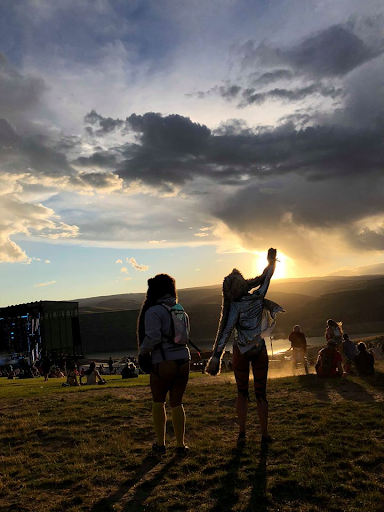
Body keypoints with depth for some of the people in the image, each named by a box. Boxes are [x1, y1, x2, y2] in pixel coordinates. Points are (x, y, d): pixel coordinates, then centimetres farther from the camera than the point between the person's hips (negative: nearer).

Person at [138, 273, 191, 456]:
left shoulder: (153, 311, -10)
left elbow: (152, 338, -18)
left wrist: (141, 353, -3)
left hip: (164, 363, -5)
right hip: (183, 361, 5)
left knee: (158, 401, 15)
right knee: (177, 403, 14)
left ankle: (160, 444, 19)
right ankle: (180, 445, 17)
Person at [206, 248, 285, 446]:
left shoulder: (234, 308, -16)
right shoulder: (258, 297, -9)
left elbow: (224, 332, -23)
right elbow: (264, 278, 6)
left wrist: (216, 356, -24)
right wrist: (271, 261, 22)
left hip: (241, 352, -2)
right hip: (260, 350, 2)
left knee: (242, 392, 13)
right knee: (261, 393, 9)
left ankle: (242, 433, 12)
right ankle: (264, 434, 13)